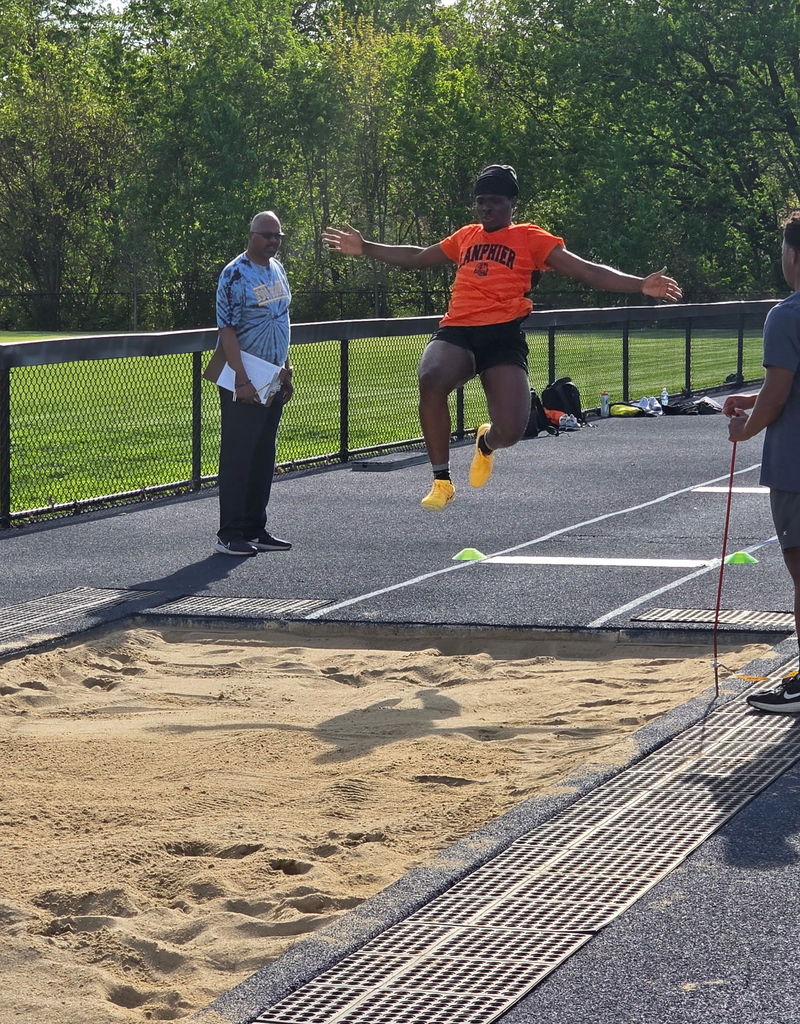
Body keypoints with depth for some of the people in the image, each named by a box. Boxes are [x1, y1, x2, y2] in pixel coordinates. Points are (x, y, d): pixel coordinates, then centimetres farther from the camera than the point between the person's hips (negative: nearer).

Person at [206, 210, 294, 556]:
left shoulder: (277, 270, 12)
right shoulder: (235, 274, -13)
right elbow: (227, 330, -17)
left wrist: (286, 371, 18)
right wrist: (241, 380, -22)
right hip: (243, 381, -8)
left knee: (264, 459, 11)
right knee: (237, 457, -5)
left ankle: (255, 529, 18)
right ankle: (229, 535, -2)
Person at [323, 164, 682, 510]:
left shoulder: (530, 238, 10)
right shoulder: (465, 237, 23)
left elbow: (586, 270, 4)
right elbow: (416, 257, 38)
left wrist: (640, 285, -8)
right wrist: (365, 248, 35)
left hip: (504, 335, -2)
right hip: (457, 331, 3)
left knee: (510, 430, -17)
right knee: (431, 380, -32)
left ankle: (486, 443, 28)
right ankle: (441, 482, -16)